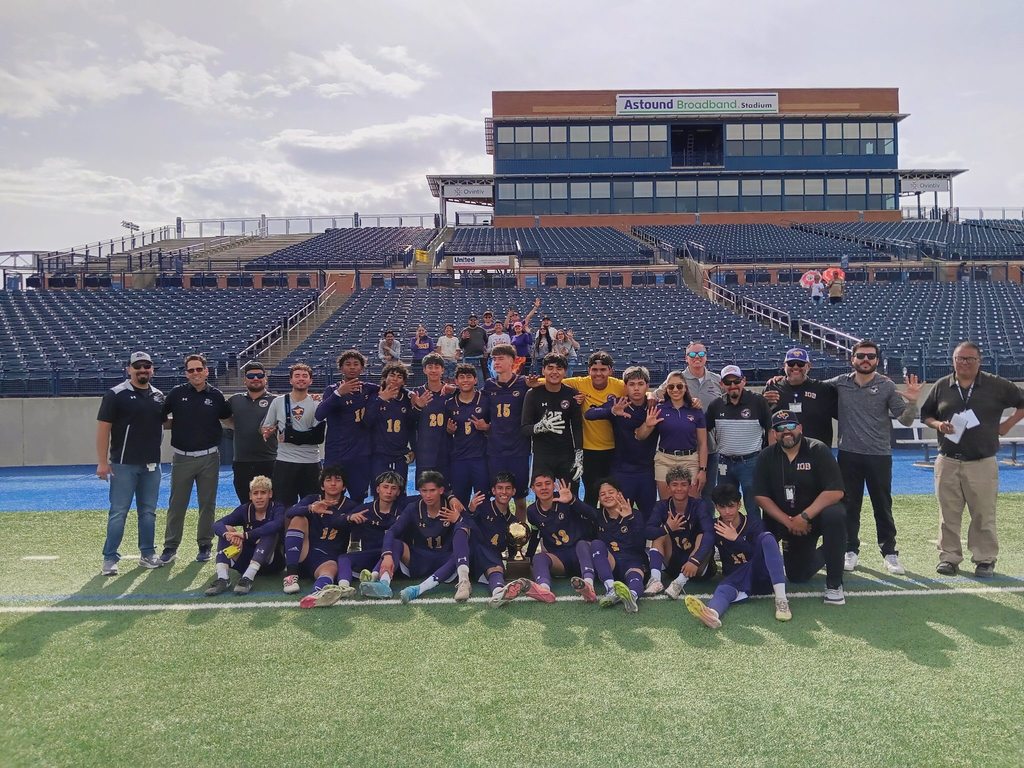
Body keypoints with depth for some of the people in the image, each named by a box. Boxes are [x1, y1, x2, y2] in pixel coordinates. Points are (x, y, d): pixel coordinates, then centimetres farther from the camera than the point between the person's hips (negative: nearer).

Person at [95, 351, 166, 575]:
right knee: (118, 512, -1)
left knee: (148, 512, 12)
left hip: (151, 464, 5)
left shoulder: (158, 396, 10)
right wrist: (102, 462, -13)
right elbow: (103, 428, -9)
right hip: (123, 464, -5)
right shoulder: (116, 394, -7)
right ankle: (110, 559, 6)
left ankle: (148, 554, 22)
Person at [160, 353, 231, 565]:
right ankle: (170, 547, 12)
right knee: (176, 504, 3)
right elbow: (161, 419, 10)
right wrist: (175, 424, -1)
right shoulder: (177, 393, 1)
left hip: (209, 458, 0)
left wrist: (216, 429, 2)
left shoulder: (216, 395, 2)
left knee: (207, 504, 7)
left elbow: (229, 419, 16)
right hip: (182, 458, 0)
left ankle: (205, 545, 18)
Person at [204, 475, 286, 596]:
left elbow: (276, 525, -35)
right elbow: (217, 524, -14)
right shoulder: (244, 509, 0)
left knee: (270, 533, -30)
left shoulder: (277, 508, -9)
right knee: (225, 531, -13)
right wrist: (227, 533, -38)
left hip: (272, 562, -4)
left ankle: (248, 578, -39)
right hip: (248, 561, 4)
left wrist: (246, 535, -41)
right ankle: (222, 578, -30)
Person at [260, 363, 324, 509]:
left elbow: (319, 436, -7)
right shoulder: (278, 402, 7)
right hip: (284, 462, 1)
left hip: (311, 463, -1)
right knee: (284, 505, 3)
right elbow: (266, 430, 14)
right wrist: (269, 433, -10)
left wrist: (292, 436, -13)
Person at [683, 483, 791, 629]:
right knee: (723, 589, -35)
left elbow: (760, 554, -15)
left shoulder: (754, 525, -5)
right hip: (735, 577, 1)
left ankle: (781, 599, -41)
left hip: (759, 572, -1)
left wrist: (736, 539, -21)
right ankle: (711, 613, -75)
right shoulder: (715, 528, 2)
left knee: (766, 537, -27)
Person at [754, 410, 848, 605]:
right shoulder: (766, 456, -5)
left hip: (817, 513, -3)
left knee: (835, 515, -38)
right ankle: (822, 555, 39)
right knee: (797, 576, 2)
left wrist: (804, 517, -27)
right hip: (782, 520, 3)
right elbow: (761, 497, -7)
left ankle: (834, 584, -23)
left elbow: (835, 492, -23)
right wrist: (788, 521, -18)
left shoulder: (818, 450, -15)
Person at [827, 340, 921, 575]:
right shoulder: (840, 383, 3)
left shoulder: (887, 386, 0)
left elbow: (905, 420, 0)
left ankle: (889, 552, 16)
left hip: (879, 455, -1)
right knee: (849, 505, 9)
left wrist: (912, 401, -19)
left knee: (883, 506, 6)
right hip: (848, 454, 1)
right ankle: (851, 551, 20)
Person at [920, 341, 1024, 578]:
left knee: (984, 515, 3)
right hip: (947, 462, 2)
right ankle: (949, 557, 16)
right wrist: (938, 424, -5)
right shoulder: (942, 386, 7)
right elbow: (925, 414, 14)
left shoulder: (996, 386, 1)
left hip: (982, 463, -2)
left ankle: (985, 560, 15)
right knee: (948, 514, 6)